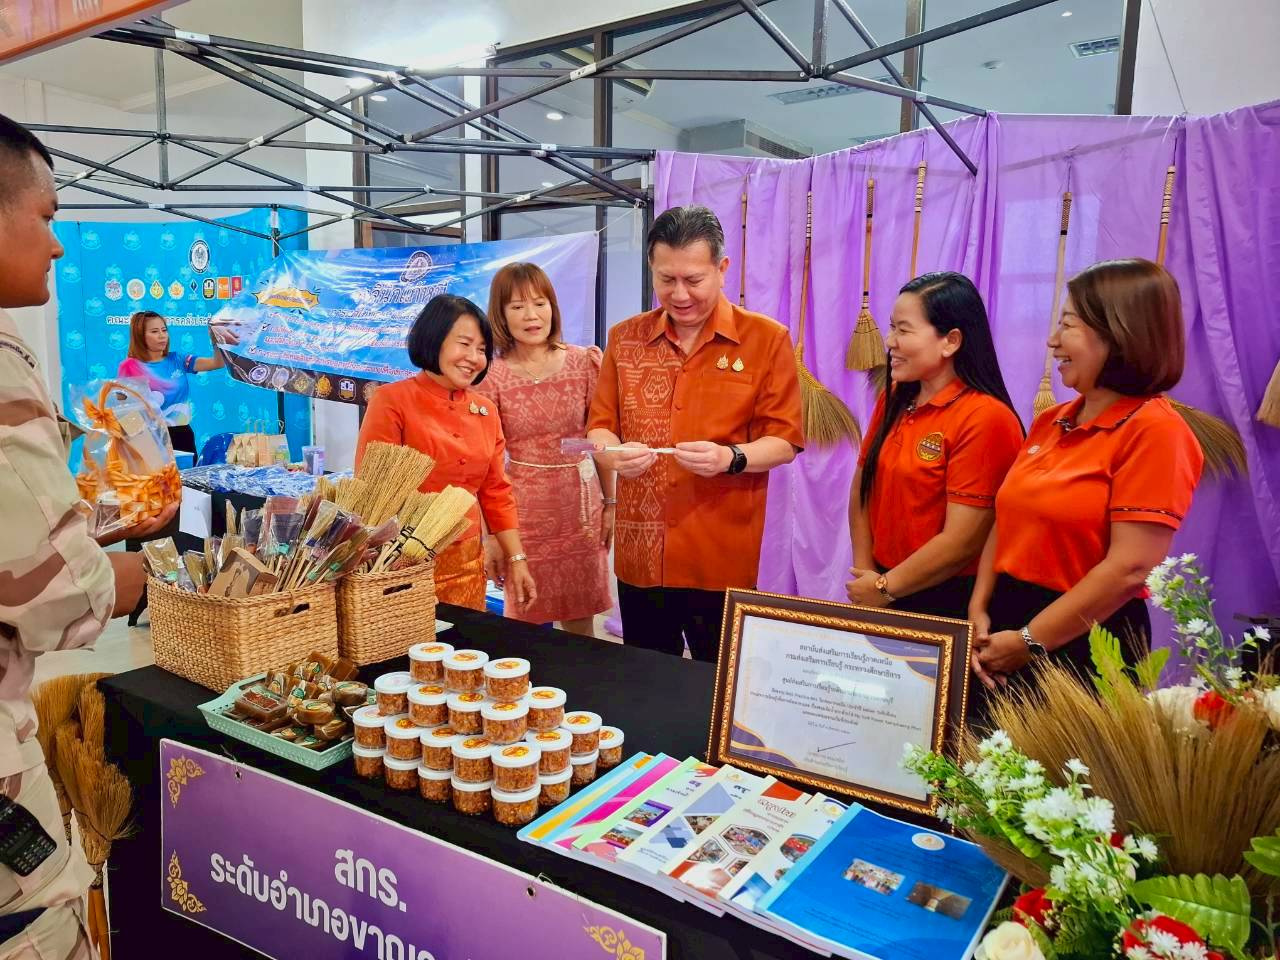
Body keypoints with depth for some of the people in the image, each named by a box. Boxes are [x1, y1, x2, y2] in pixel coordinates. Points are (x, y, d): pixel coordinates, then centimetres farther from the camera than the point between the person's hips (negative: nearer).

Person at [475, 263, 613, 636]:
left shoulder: (585, 362, 0)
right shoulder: (491, 378, -5)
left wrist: (610, 502, 7)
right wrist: (490, 534, -4)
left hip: (580, 507, 2)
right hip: (524, 511, -2)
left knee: (580, 622, 11)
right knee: (524, 622, 9)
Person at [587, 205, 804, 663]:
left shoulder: (767, 339, -3)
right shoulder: (625, 338, 7)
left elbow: (784, 441, -4)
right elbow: (599, 426, 9)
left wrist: (730, 458, -23)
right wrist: (614, 453, -14)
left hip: (723, 559, -3)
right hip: (639, 554, 3)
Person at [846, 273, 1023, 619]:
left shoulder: (984, 419, -19)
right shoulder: (893, 399, 3)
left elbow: (961, 542, -21)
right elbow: (862, 488, 7)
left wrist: (885, 588, -11)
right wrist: (865, 573, -3)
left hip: (948, 602, -6)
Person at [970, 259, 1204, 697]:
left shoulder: (1154, 431, -14)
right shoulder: (1050, 423, 8)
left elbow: (1129, 568, -20)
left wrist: (1029, 642, -16)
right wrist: (979, 611, -3)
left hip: (1081, 648, -7)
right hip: (1006, 634, 7)